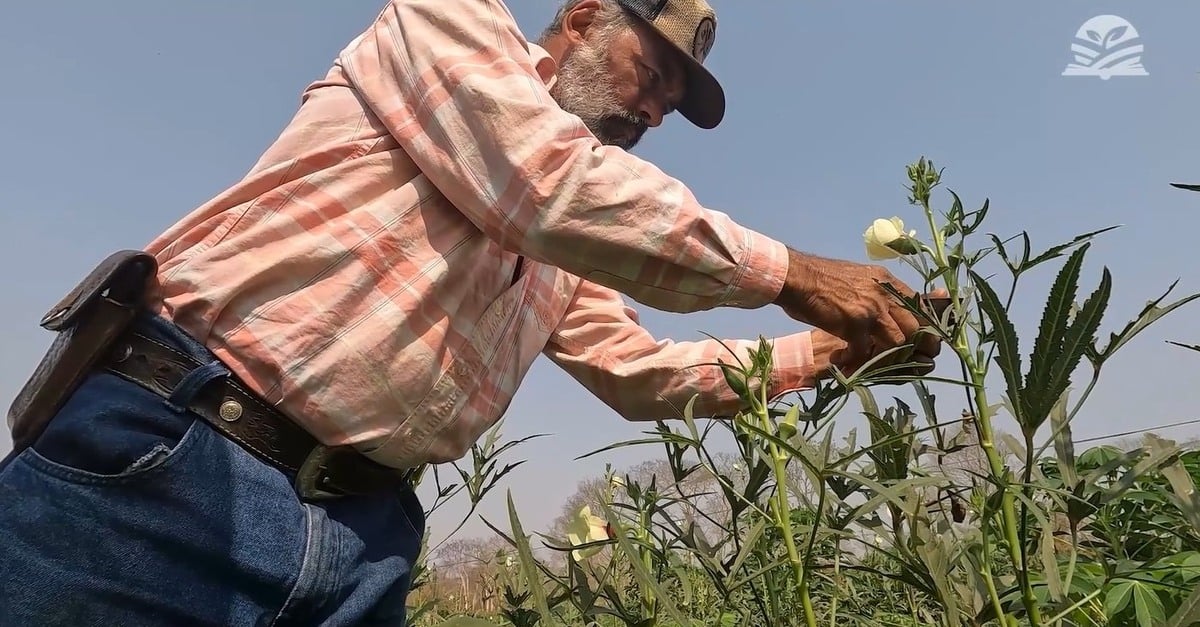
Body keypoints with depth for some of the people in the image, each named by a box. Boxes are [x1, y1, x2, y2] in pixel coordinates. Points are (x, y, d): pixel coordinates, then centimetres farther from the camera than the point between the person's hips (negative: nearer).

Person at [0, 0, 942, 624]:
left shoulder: (560, 257, 19)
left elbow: (641, 371, 22)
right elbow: (560, 192, -17)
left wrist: (817, 355, 17)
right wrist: (790, 273, -8)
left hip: (365, 534, 7)